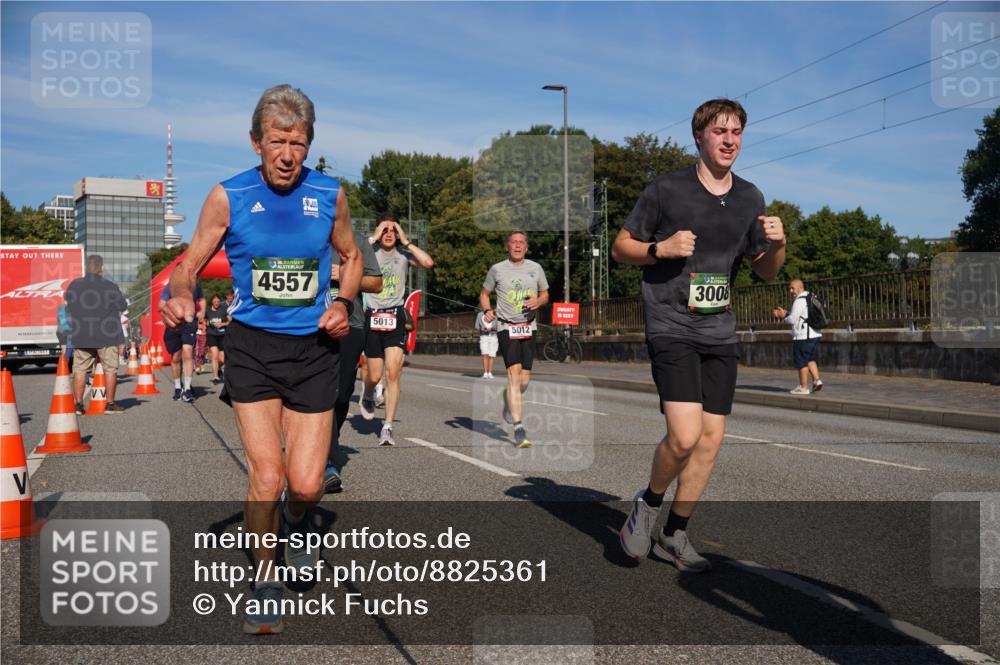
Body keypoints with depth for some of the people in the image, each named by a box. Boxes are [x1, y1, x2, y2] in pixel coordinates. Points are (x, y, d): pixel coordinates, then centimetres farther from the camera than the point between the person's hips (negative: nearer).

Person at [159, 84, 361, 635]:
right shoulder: (228, 196, -5)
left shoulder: (330, 195, 0)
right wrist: (181, 298, -21)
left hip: (313, 347, 1)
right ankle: (265, 577, 18)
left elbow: (351, 257, 15)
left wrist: (343, 304, -4)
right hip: (252, 345, -1)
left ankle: (295, 521, 36)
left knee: (306, 484, -2)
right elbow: (189, 265, 2)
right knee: (266, 478, -9)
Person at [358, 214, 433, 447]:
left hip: (396, 317, 0)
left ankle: (388, 427, -3)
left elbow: (428, 262, -15)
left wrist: (406, 241, -10)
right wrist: (373, 239, -14)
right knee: (374, 376, 5)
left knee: (393, 373, -9)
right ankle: (367, 397, 42)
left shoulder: (404, 254, 3)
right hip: (372, 317, 0)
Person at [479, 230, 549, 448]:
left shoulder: (535, 268, 9)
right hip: (506, 327, -3)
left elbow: (545, 294, 18)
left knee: (525, 379, 4)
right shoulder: (497, 269, 3)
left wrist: (538, 301, -5)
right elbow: (484, 294, 14)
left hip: (528, 327, 3)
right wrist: (487, 310, -6)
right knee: (514, 373, -17)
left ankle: (506, 398, 40)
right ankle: (519, 430, -19)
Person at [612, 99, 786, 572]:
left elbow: (765, 271, 17)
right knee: (685, 435, -17)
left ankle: (673, 535, 19)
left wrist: (777, 244, -4)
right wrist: (661, 248, -17)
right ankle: (648, 503, 13)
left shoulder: (750, 198, 10)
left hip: (720, 332, 6)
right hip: (670, 327, -5)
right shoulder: (666, 189, -4)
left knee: (711, 438, 4)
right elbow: (621, 248, 1)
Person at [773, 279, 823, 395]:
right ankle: (817, 380, 9)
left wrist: (783, 317, 4)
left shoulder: (799, 301, -14)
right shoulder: (810, 298, 17)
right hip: (815, 334, 10)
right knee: (810, 359, 21)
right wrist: (785, 313, 16)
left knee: (802, 362, 0)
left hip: (803, 337, -10)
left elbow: (792, 320, -16)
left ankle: (803, 387, 5)